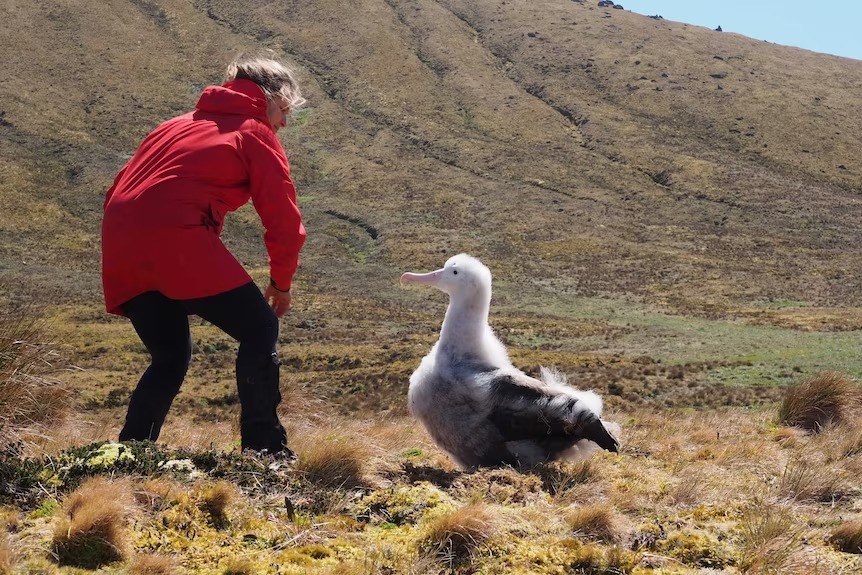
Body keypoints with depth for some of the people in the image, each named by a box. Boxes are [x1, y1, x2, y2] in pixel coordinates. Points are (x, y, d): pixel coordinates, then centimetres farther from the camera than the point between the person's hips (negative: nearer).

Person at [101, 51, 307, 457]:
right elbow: (283, 219, 6)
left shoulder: (179, 125, 31)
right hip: (176, 239, -7)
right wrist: (281, 282, 19)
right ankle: (265, 450, 1)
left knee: (171, 357, 18)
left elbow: (122, 191, 28)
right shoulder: (255, 133, 11)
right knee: (259, 329, 5)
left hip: (120, 247, 7)